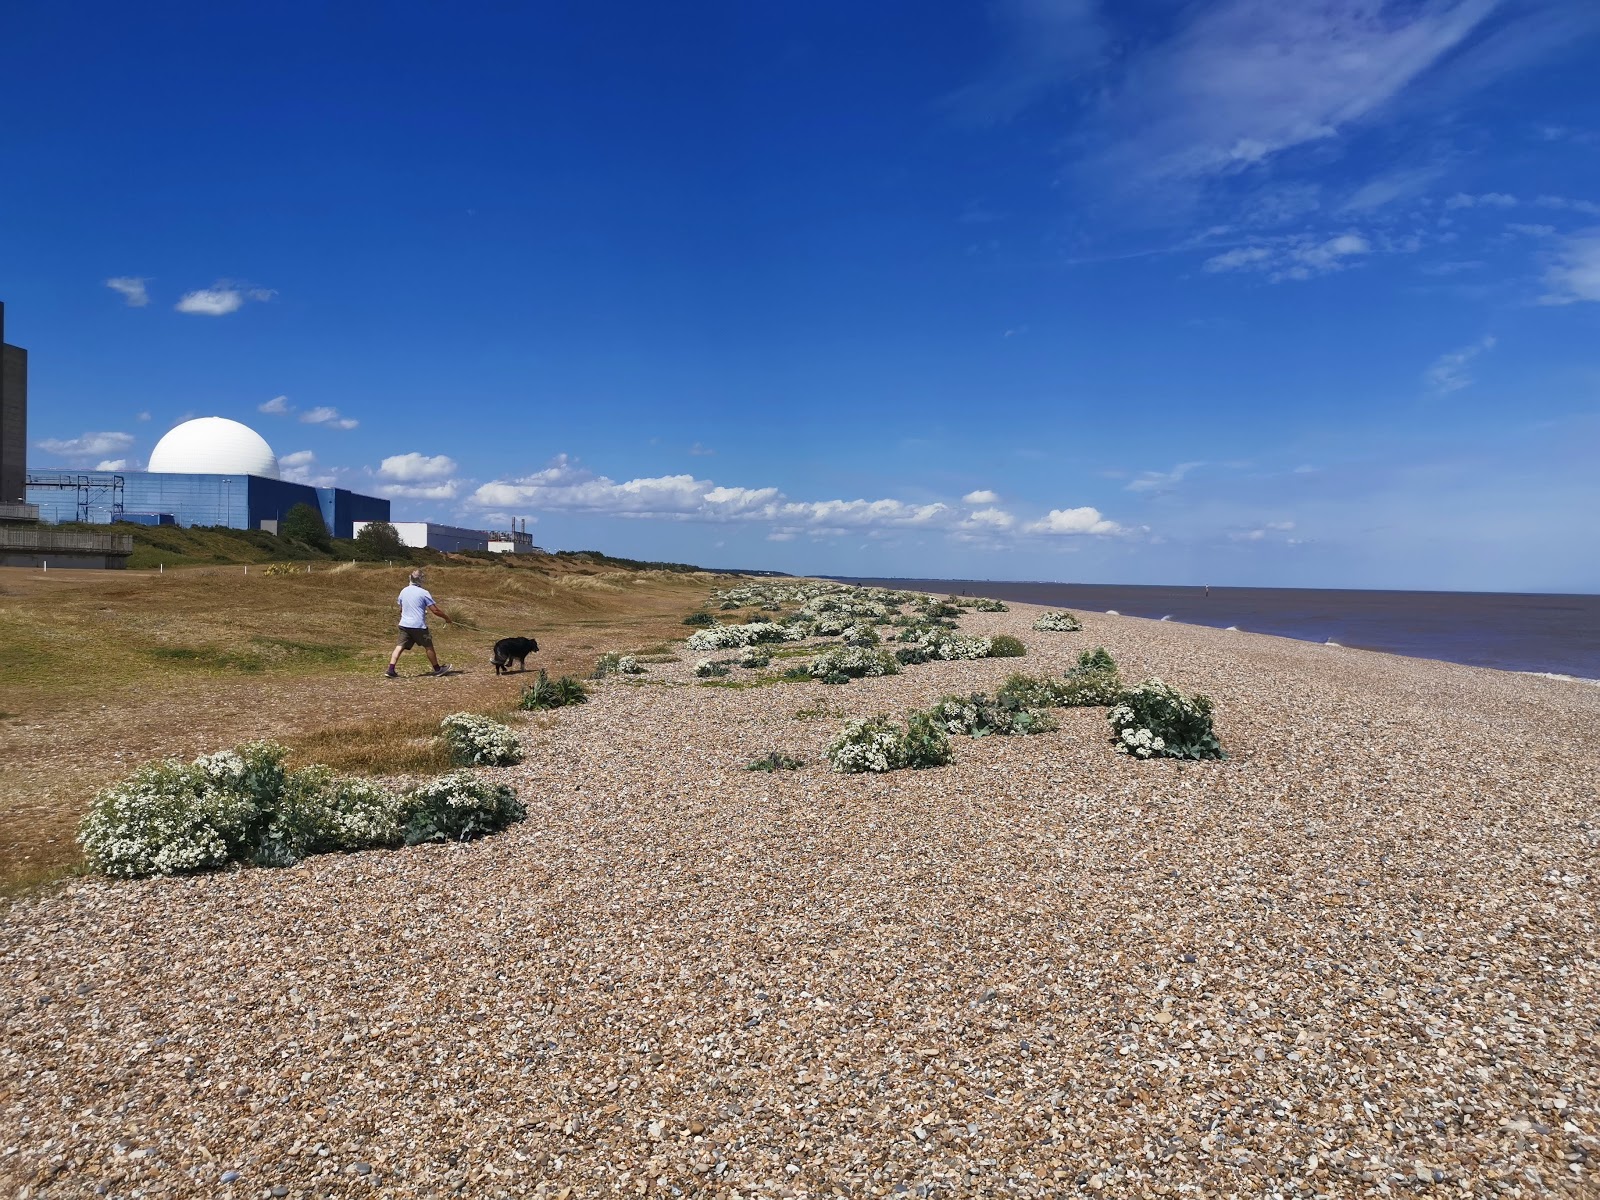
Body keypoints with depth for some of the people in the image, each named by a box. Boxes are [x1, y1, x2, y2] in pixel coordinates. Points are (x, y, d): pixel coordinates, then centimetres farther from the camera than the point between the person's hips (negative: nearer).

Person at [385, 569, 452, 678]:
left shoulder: (403, 591, 7)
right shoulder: (423, 593, -11)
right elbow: (435, 610, -10)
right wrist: (446, 618, 4)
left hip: (404, 624, 5)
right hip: (418, 626, -5)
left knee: (400, 647, 2)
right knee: (429, 647, 9)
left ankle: (390, 670, -9)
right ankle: (438, 669, 21)